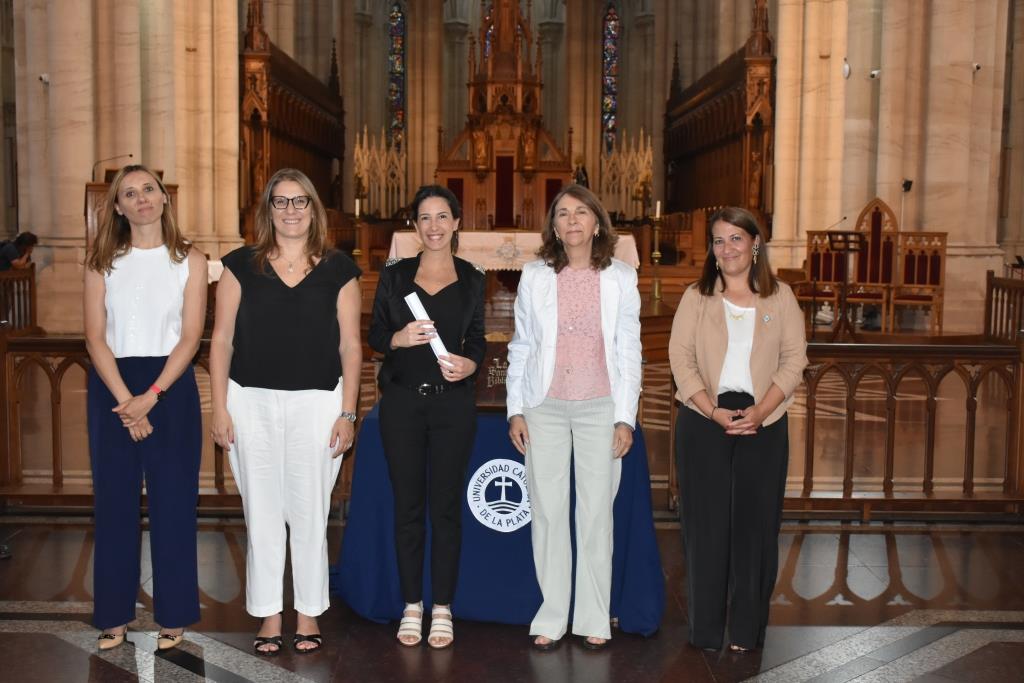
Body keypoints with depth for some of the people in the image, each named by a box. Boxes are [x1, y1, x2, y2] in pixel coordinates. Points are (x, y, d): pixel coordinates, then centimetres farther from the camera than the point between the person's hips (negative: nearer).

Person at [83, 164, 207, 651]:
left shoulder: (189, 261, 2)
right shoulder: (102, 261, 5)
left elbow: (190, 338, -5)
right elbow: (96, 338, -2)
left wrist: (150, 397, -15)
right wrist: (125, 399, -13)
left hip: (170, 387, -1)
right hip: (111, 389, 1)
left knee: (172, 501, 2)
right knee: (114, 500, 6)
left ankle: (173, 615, 13)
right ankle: (113, 615, 17)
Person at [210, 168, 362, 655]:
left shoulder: (338, 269, 4)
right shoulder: (241, 265, 5)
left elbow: (350, 345, 3)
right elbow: (222, 339, 5)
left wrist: (347, 413, -2)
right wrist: (220, 409, -1)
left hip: (317, 402, -1)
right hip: (252, 401, 1)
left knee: (310, 514, 5)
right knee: (261, 514, 6)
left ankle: (308, 615, 21)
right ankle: (269, 616, 21)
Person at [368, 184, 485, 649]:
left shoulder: (471, 279, 6)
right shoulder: (394, 276, 5)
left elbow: (477, 338, 8)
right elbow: (374, 335, 5)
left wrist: (469, 363, -13)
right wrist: (399, 339, -16)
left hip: (452, 402, 0)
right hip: (403, 401, 0)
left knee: (446, 506, 3)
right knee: (407, 506, 6)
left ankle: (442, 608, 15)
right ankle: (411, 606, 19)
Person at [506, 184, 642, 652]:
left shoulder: (621, 278, 3)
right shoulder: (534, 276, 5)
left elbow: (629, 350, 3)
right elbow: (520, 346, 8)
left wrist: (625, 417, -2)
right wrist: (515, 410, 2)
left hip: (599, 406, 0)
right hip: (545, 407, 1)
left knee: (596, 512, 3)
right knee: (547, 512, 3)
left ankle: (594, 619, 15)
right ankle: (551, 618, 15)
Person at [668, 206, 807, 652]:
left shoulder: (780, 297, 7)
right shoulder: (696, 297, 6)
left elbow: (794, 360, 1)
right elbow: (681, 359, -2)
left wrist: (759, 411, -13)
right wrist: (715, 412, -14)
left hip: (763, 423, 1)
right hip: (704, 420, 0)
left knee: (755, 522, 3)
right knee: (706, 522, 3)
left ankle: (746, 628, 15)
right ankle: (706, 627, 14)